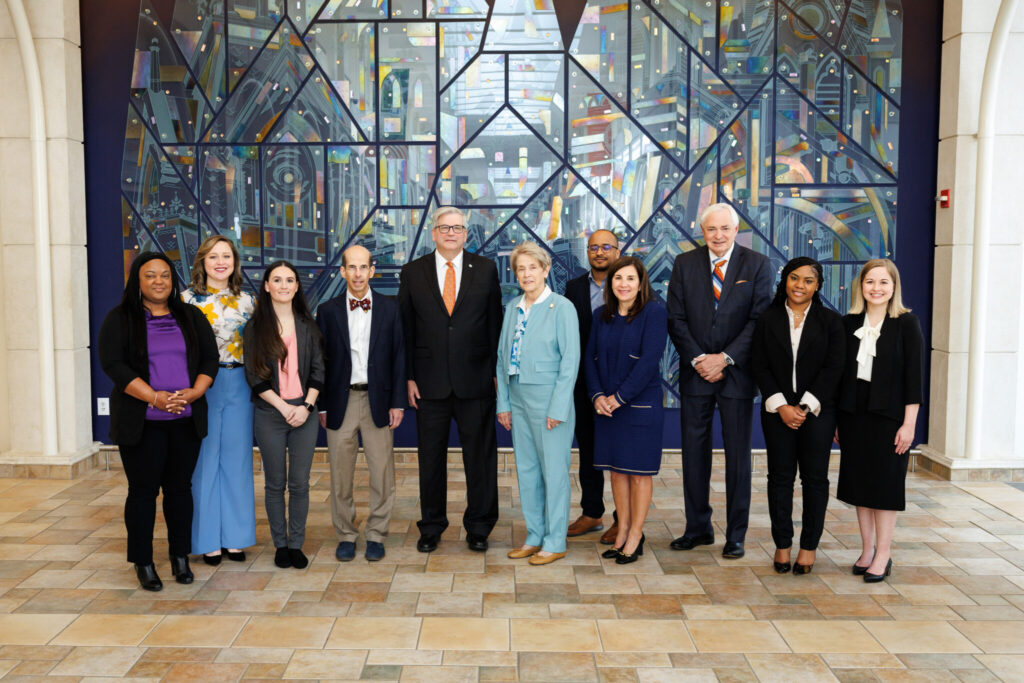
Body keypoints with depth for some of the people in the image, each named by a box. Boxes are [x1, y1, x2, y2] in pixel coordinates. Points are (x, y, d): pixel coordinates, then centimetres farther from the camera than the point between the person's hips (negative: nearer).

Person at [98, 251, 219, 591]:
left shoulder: (191, 317, 12)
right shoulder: (120, 318, 2)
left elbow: (210, 358, 7)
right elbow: (113, 364, -9)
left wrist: (195, 392, -11)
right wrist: (154, 397, -18)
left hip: (186, 421, 3)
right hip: (142, 423, -3)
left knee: (180, 488, 9)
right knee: (143, 490, 3)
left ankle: (180, 558, 20)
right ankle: (143, 563, 15)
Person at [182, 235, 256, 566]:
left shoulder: (247, 301, 9)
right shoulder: (188, 299, 0)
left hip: (238, 385, 3)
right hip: (202, 386, -3)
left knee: (236, 459, 7)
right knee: (205, 460, 2)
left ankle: (234, 537, 18)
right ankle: (208, 539, 14)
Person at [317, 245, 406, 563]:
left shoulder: (390, 308, 3)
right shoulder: (328, 310, 4)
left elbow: (399, 356, 4)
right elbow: (320, 360, 5)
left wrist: (398, 402, -2)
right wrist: (321, 406, 1)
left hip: (377, 400, 0)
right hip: (340, 401, 0)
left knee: (382, 473, 3)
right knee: (340, 475, 7)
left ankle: (376, 535, 18)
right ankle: (346, 535, 22)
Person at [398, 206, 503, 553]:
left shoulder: (485, 269, 4)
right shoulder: (413, 272, 5)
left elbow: (495, 323, 4)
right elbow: (405, 327, 4)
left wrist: (496, 372, 0)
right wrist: (408, 377, -2)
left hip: (475, 379, 0)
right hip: (430, 381, 1)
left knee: (480, 455, 6)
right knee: (430, 456, 9)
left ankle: (478, 527, 22)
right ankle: (431, 527, 25)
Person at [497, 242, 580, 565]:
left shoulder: (561, 308, -8)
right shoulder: (512, 309, 10)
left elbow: (570, 360, -11)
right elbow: (502, 356, 12)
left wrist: (557, 408, -14)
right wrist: (503, 402, 7)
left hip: (549, 397, -6)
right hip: (518, 397, 6)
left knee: (554, 471, 1)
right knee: (526, 469, 12)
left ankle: (555, 542, 13)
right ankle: (534, 536, 25)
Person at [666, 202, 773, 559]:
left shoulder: (757, 265, 0)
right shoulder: (684, 264, 5)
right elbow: (676, 318, 1)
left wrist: (725, 358, -14)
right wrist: (698, 360, -9)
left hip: (737, 372, -2)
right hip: (695, 372, 2)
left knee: (738, 455, 5)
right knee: (694, 452, 7)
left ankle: (735, 535, 17)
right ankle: (698, 528, 21)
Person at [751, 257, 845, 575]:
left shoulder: (831, 321, 3)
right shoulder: (768, 319, 5)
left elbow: (834, 367, -4)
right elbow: (759, 366, 0)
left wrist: (807, 407, -12)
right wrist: (781, 406, -10)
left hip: (817, 410, -1)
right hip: (777, 411, 1)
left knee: (815, 478, 4)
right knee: (780, 477, 5)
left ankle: (809, 547, 15)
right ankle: (782, 545, 16)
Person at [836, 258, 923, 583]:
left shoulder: (906, 323, -5)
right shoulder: (849, 323, 6)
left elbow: (914, 374, -8)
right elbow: (840, 371, 7)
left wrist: (908, 423, -12)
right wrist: (836, 417, 5)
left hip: (889, 415, -4)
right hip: (854, 413, 4)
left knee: (886, 481, 3)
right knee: (859, 480, 9)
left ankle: (883, 553, 13)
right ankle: (867, 549, 22)